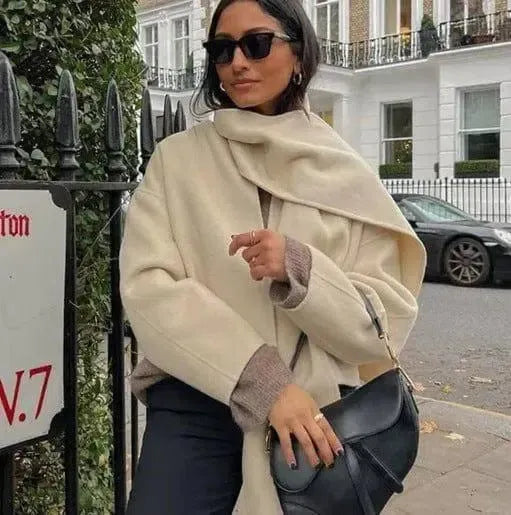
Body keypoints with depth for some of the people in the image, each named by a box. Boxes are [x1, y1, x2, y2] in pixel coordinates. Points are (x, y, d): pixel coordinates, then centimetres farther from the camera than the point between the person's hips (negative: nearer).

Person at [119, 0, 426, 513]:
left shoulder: (347, 176, 2)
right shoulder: (177, 158, 2)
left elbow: (385, 323, 0)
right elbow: (147, 288, -9)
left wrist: (301, 272, -19)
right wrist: (265, 381, -18)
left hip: (316, 413, 1)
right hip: (195, 408, 0)